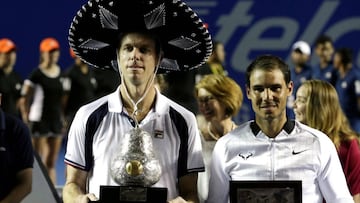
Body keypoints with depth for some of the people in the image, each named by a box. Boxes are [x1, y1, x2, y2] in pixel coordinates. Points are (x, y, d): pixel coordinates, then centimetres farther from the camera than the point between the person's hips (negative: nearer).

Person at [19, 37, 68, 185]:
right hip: (39, 121, -5)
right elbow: (24, 100, -7)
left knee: (51, 163, 8)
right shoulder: (36, 75, -7)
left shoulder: (61, 75, 9)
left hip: (56, 121, 5)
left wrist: (64, 118, 11)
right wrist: (26, 122, -10)